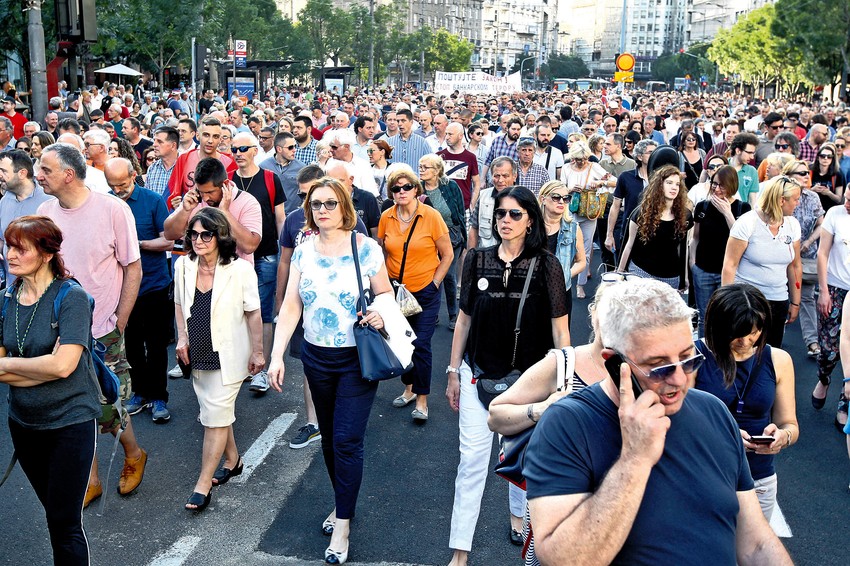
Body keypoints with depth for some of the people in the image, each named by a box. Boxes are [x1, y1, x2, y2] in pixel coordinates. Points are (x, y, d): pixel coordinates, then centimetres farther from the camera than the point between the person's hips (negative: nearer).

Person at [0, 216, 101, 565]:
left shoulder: (71, 298, -15)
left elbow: (63, 365, -23)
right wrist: (47, 365, -18)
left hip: (71, 421, -5)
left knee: (65, 524, 0)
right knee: (54, 513, 19)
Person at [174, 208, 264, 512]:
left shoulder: (240, 269, -16)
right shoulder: (183, 265, -1)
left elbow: (253, 313, -9)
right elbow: (179, 304, 13)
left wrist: (257, 352, -6)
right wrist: (182, 338, 3)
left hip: (228, 355, -5)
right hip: (197, 353, 5)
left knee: (216, 417, -3)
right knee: (218, 411, 18)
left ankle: (203, 484, 6)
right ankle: (232, 460, 39)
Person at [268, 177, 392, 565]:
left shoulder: (366, 248, -9)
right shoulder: (303, 251, 0)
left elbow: (385, 293, 1)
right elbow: (290, 307, -2)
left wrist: (381, 315, -21)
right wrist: (276, 356, -9)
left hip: (357, 358, -4)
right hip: (316, 357, 4)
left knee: (347, 440, -4)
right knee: (329, 437, 15)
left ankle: (343, 524, 10)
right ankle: (342, 502, 36)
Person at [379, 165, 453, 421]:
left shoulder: (432, 216, -11)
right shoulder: (386, 218, -2)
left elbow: (447, 255, -4)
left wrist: (434, 283, -8)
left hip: (425, 292, -3)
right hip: (396, 291, 4)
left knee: (421, 345, -5)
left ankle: (422, 400, 8)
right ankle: (409, 388, 32)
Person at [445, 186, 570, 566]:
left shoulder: (546, 266, -8)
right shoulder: (478, 259, -2)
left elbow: (559, 327, -5)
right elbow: (464, 318, 4)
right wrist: (453, 372, 6)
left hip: (528, 375, -1)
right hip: (479, 372, 1)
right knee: (472, 458, 0)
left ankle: (519, 513, 45)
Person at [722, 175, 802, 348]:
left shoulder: (793, 225, 6)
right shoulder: (747, 222, -10)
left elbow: (795, 266, 14)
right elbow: (729, 265, -10)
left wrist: (795, 302, 15)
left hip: (778, 302, 5)